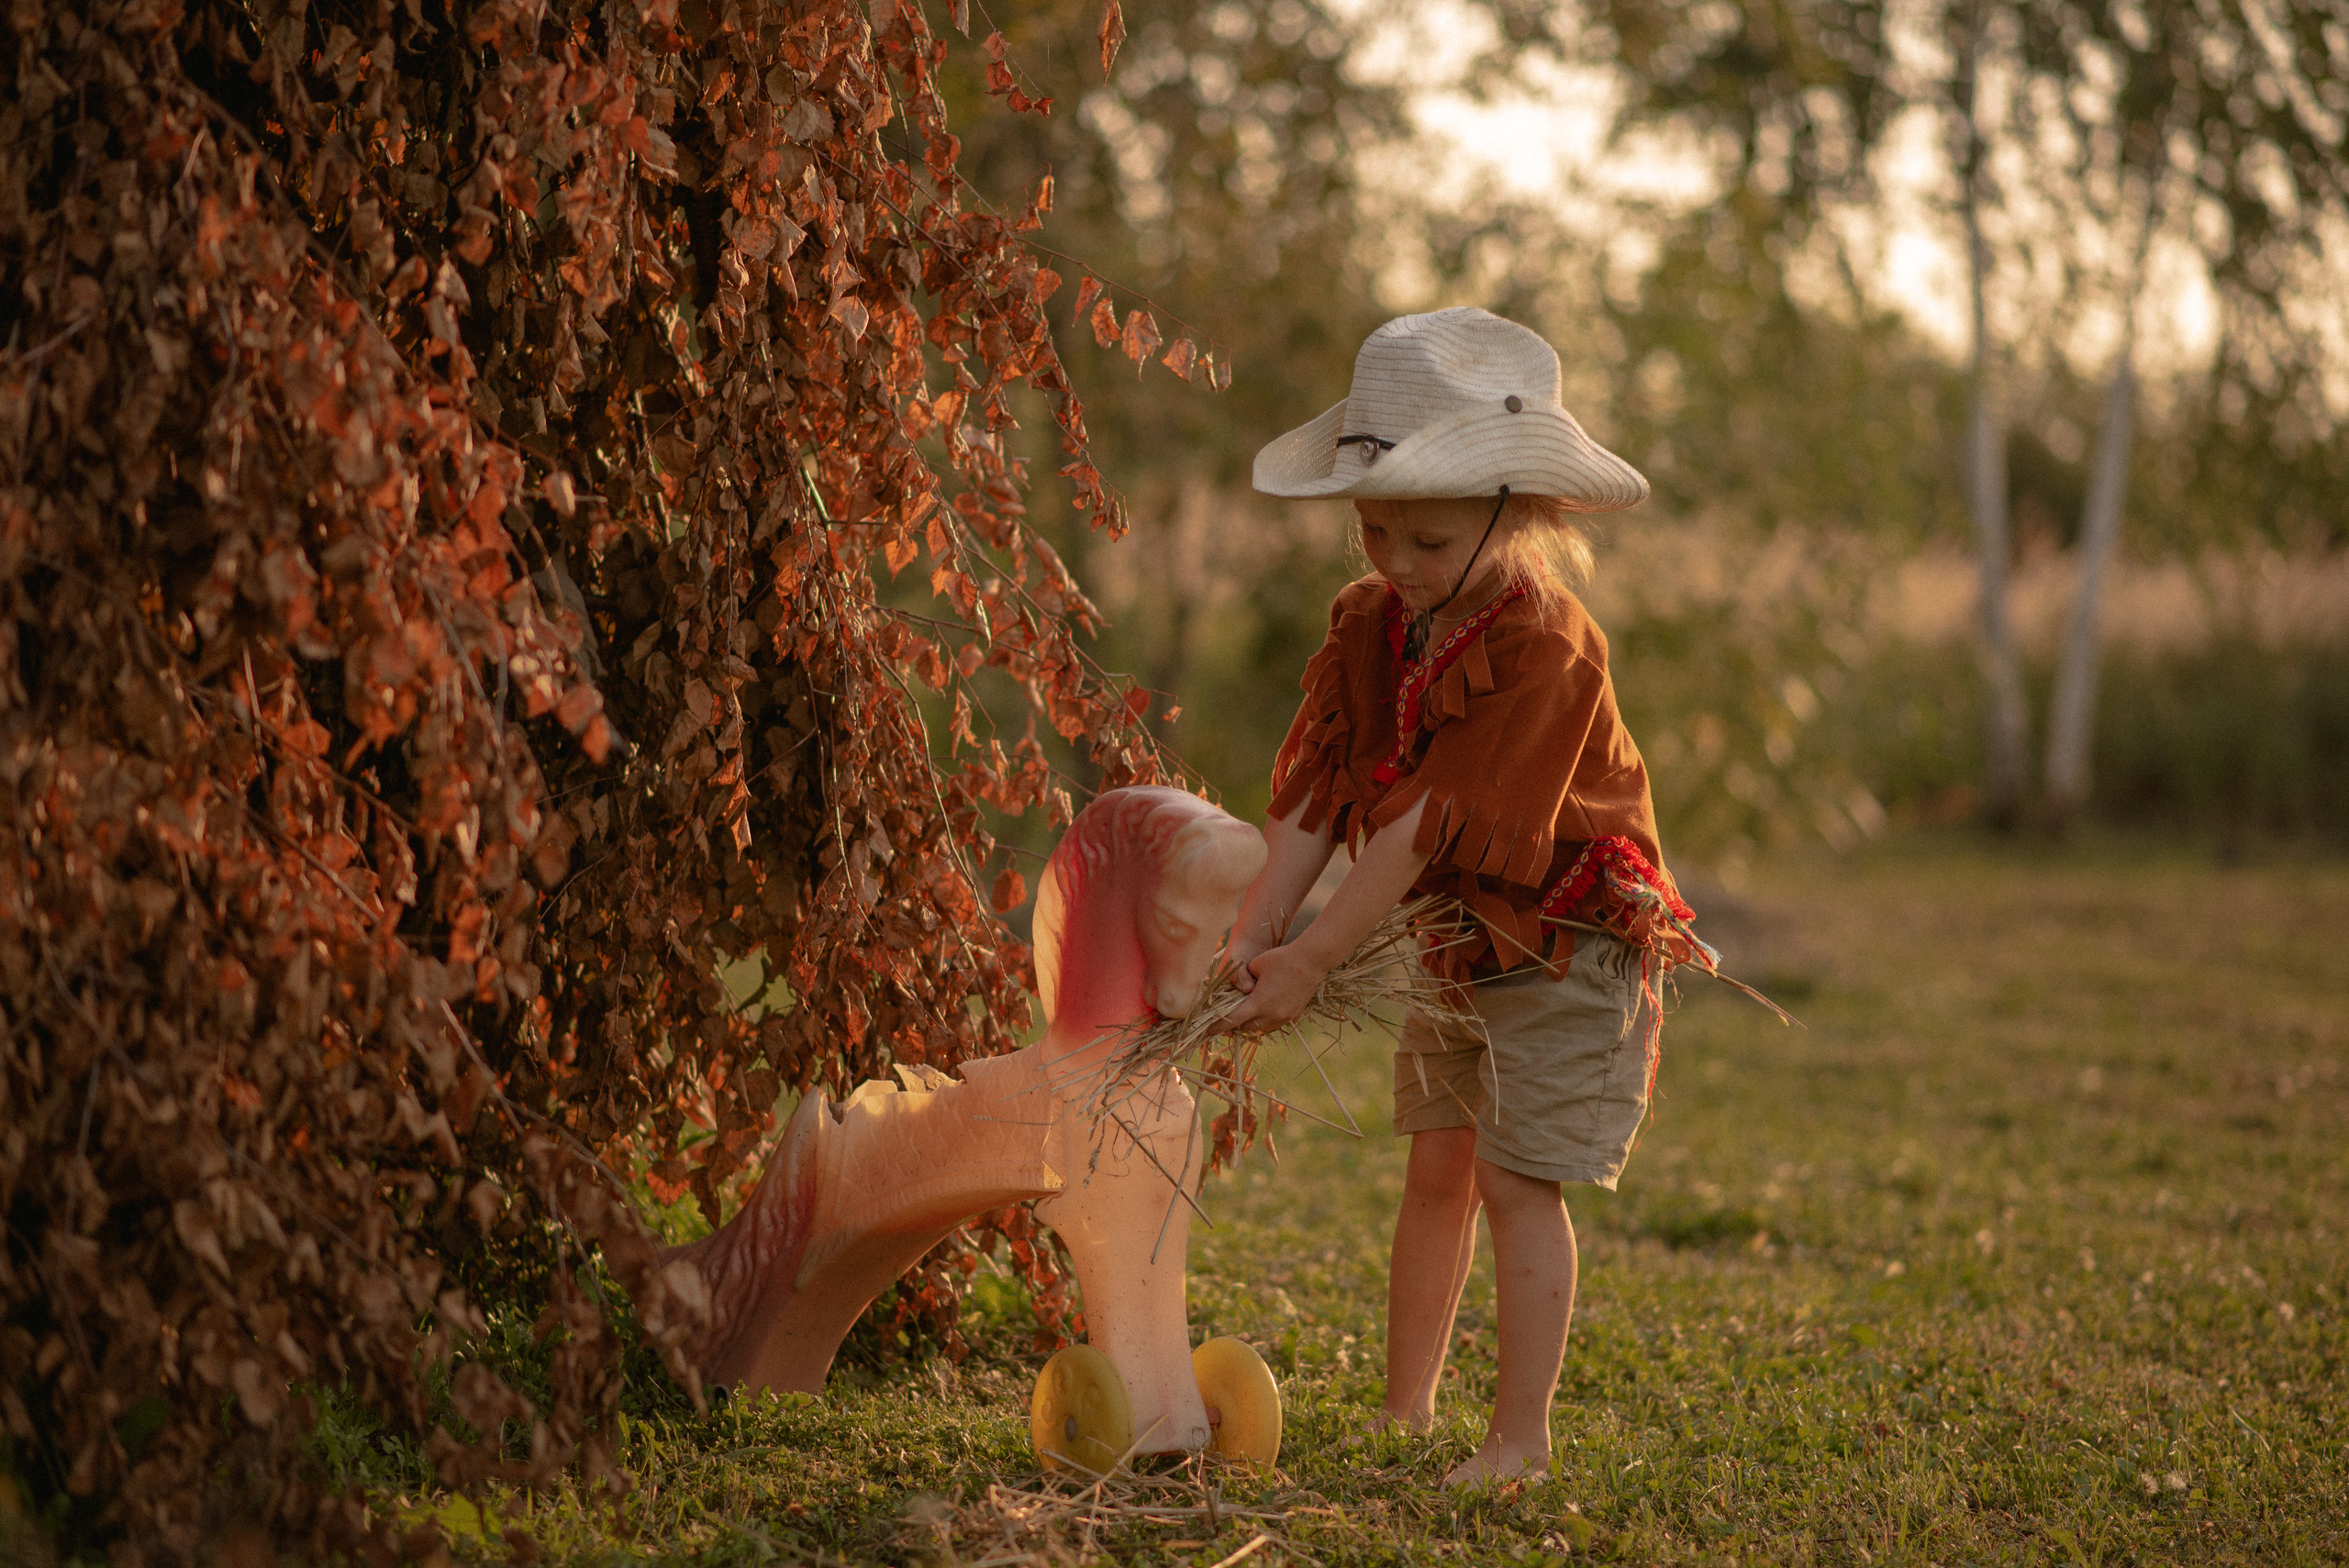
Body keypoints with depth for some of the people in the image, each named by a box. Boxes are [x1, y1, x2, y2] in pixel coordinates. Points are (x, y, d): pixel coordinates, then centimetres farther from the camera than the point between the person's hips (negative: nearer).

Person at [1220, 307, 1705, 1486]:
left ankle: (1521, 1434, 2)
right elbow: (1315, 792, -10)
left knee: (1517, 1181, -7)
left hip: (1561, 942, -7)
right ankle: (1404, 1411, 23)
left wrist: (1311, 962, -29)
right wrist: (1257, 928, -23)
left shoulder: (1544, 650, -28)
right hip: (1449, 941, 7)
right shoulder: (1370, 627, -5)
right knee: (1436, 1169, 12)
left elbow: (1431, 827, -30)